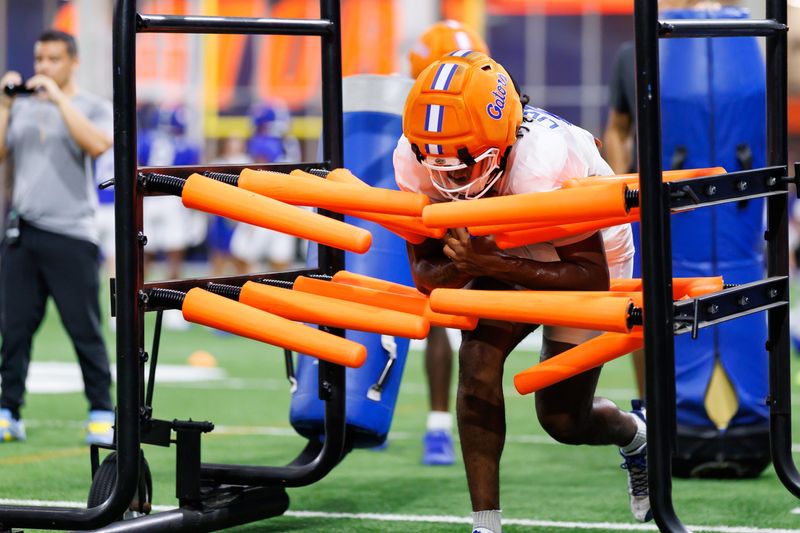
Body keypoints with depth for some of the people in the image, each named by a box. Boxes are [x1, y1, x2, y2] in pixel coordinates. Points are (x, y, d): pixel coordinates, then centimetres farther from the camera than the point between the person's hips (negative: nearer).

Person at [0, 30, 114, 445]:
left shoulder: (93, 107, 4)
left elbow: (97, 144, -16)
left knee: (85, 330, -3)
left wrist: (58, 98, -14)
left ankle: (102, 415, 3)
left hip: (71, 235, -4)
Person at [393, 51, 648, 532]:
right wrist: (459, 263, -40)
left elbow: (592, 279, -35)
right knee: (478, 363, -20)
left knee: (562, 417, -1)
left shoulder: (546, 168, -42)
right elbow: (425, 271, -16)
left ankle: (636, 434, 35)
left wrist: (493, 264, -44)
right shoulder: (416, 162, -26)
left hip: (586, 256, -4)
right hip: (509, 256, 4)